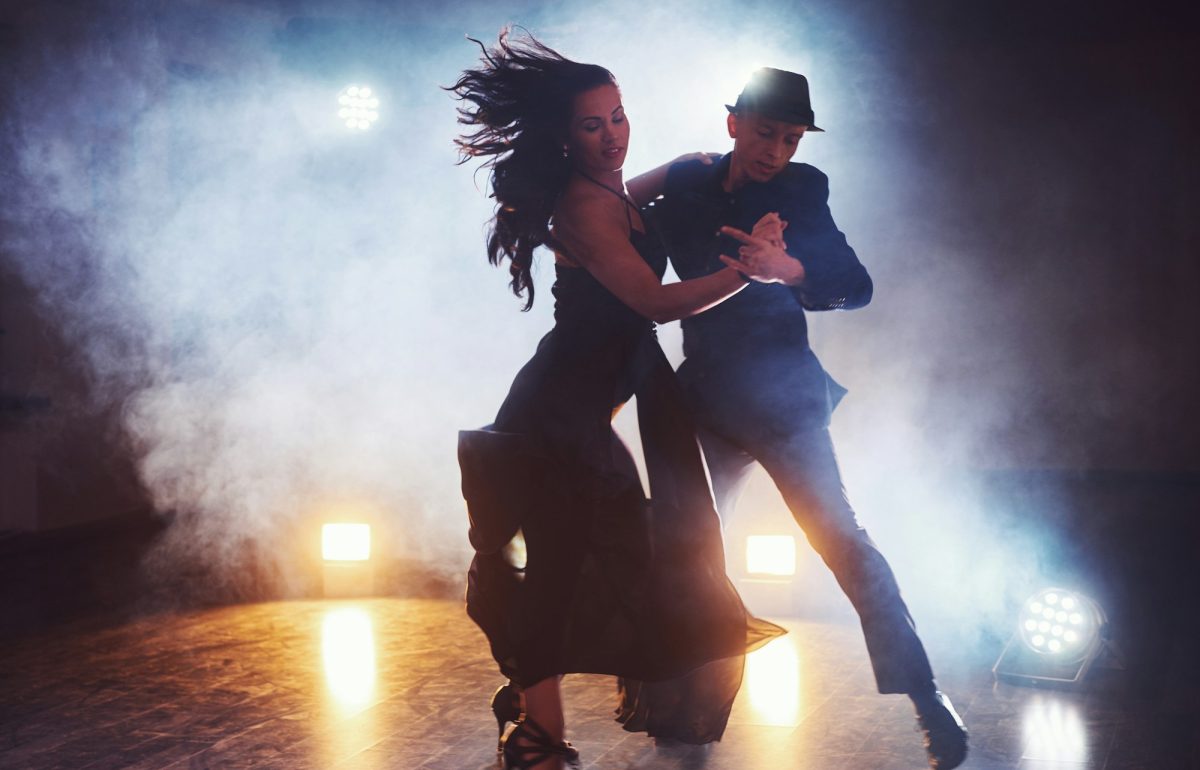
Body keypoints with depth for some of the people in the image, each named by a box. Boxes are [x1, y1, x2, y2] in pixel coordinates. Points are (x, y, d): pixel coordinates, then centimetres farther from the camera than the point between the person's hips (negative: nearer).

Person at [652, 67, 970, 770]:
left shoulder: (800, 190, -6)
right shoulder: (686, 183, 4)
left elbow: (856, 284, -17)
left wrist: (788, 268, -34)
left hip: (779, 395, -4)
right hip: (708, 400, 4)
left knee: (838, 536, -13)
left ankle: (922, 693, -5)